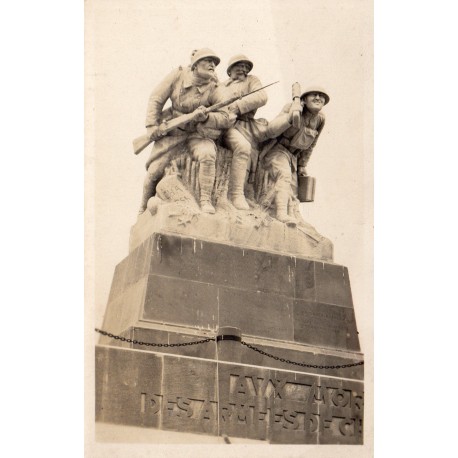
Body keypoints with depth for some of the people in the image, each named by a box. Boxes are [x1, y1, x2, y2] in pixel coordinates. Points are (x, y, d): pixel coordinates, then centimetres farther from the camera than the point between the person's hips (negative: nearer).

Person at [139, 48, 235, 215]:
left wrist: (206, 116, -25)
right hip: (173, 131, 1)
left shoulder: (214, 89, -8)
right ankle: (144, 210, 16)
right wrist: (152, 125, -10)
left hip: (199, 134, -1)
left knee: (207, 155, -34)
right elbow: (156, 99, -2)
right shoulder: (178, 76, -7)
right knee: (155, 170, -6)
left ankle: (206, 201, -26)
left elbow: (225, 118, -7)